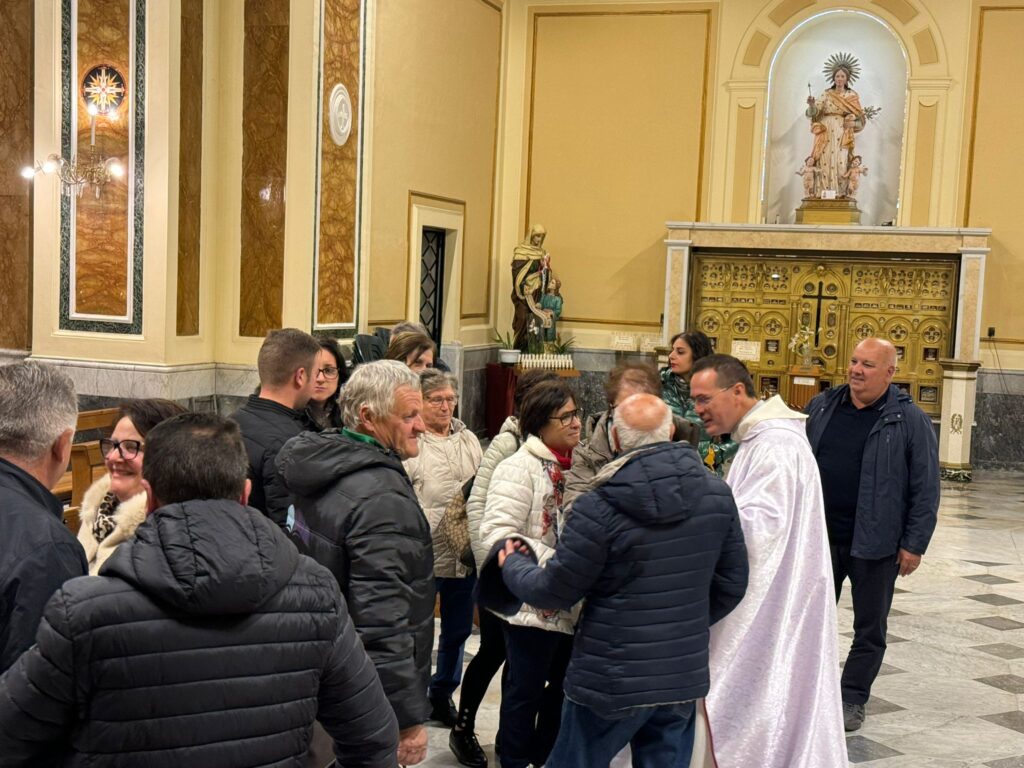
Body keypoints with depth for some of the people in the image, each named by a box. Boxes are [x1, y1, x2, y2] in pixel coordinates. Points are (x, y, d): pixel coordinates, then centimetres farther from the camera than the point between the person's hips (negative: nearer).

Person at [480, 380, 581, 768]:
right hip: (532, 603, -7)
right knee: (525, 690, 6)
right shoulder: (519, 469, -15)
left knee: (563, 685, 18)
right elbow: (498, 533, -22)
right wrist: (554, 564, -26)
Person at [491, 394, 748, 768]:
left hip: (611, 681, -4)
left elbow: (554, 592, -10)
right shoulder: (718, 496, -4)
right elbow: (732, 585, 6)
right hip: (686, 678, 5)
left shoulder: (599, 509, -20)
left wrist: (512, 565, 10)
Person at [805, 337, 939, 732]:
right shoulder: (821, 408, 5)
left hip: (875, 543, -3)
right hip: (821, 536, 3)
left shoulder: (910, 420, -7)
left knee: (869, 628, 9)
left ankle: (852, 699, 23)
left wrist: (914, 544, -10)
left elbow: (925, 488, -7)